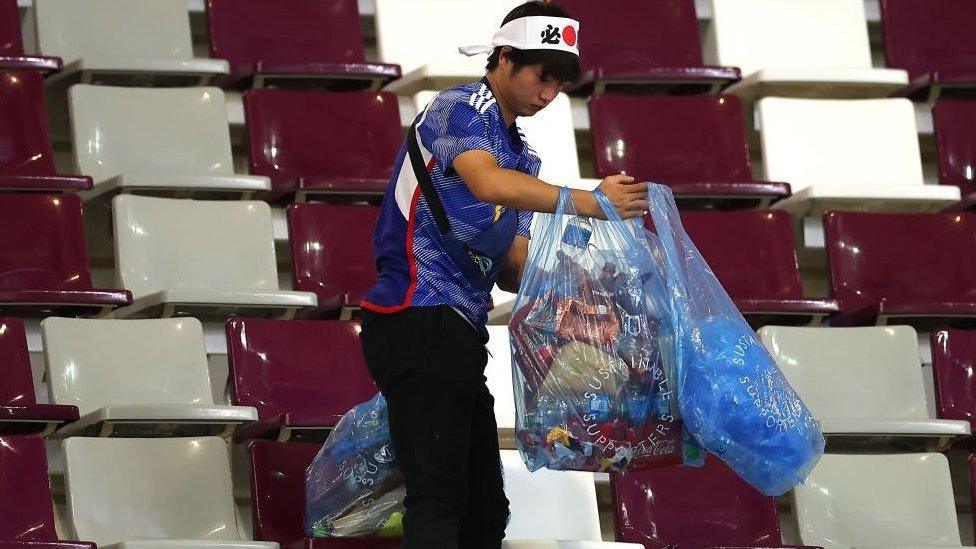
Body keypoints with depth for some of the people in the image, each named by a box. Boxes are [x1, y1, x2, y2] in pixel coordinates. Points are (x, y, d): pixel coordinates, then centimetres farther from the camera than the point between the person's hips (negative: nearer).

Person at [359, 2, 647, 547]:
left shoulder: (523, 156, 22)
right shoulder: (460, 109, -6)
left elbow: (512, 267, 16)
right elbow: (489, 183, -28)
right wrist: (588, 201, -33)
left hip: (459, 334, 10)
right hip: (420, 323, -10)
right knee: (439, 501, -17)